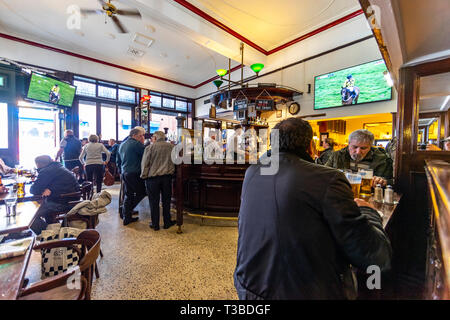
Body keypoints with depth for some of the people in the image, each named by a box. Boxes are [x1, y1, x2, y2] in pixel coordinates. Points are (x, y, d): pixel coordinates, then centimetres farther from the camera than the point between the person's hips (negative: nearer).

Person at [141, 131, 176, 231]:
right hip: (167, 177, 2)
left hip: (152, 178, -2)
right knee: (166, 201, 14)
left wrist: (144, 176, 5)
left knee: (154, 202, 9)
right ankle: (167, 222, 24)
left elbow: (145, 164, -5)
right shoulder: (171, 146, 1)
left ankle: (155, 225, 19)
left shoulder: (150, 148, -7)